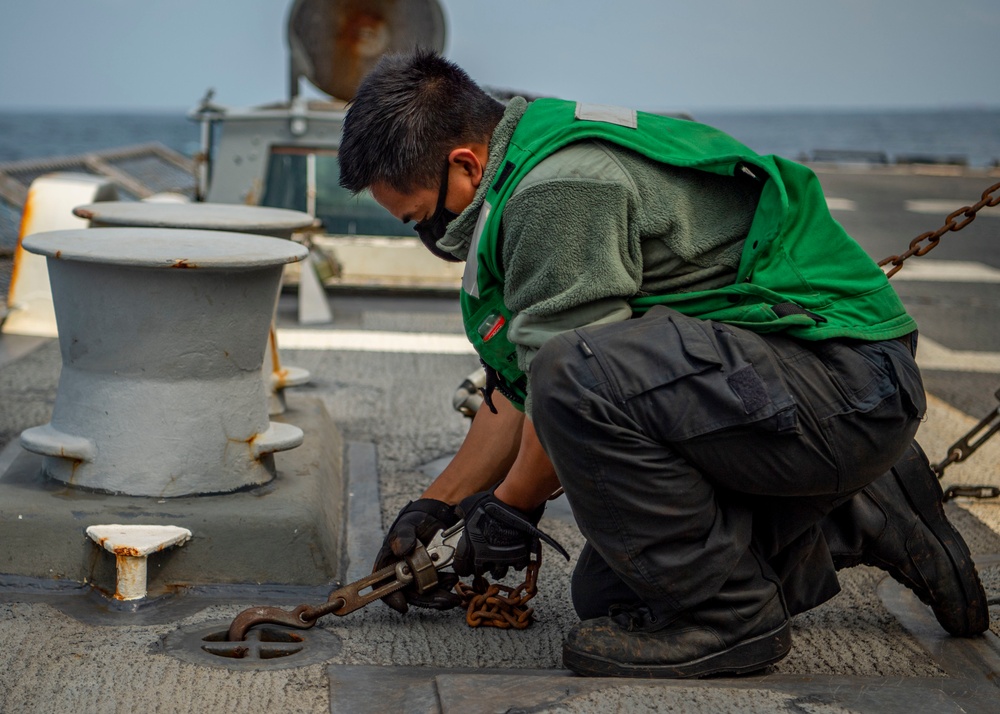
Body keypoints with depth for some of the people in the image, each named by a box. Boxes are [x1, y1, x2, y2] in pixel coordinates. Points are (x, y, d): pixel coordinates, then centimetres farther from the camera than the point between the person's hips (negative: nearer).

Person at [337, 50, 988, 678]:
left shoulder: (561, 187, -20)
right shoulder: (524, 186, 14)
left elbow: (565, 383, -17)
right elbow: (517, 392, 21)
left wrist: (511, 506, 0)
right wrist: (436, 506, 21)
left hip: (850, 383, -11)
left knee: (577, 374, -31)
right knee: (610, 593, 10)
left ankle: (724, 614, -13)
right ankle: (862, 520, 20)